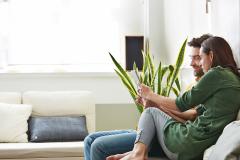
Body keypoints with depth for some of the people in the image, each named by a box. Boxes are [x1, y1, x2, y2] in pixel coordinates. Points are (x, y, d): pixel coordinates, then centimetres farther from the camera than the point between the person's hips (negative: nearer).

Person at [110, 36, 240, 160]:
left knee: (150, 112, 11)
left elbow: (181, 105, -3)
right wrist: (155, 102, 21)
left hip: (191, 145, -9)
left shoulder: (217, 73, -8)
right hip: (205, 147, 9)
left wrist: (150, 95, 12)